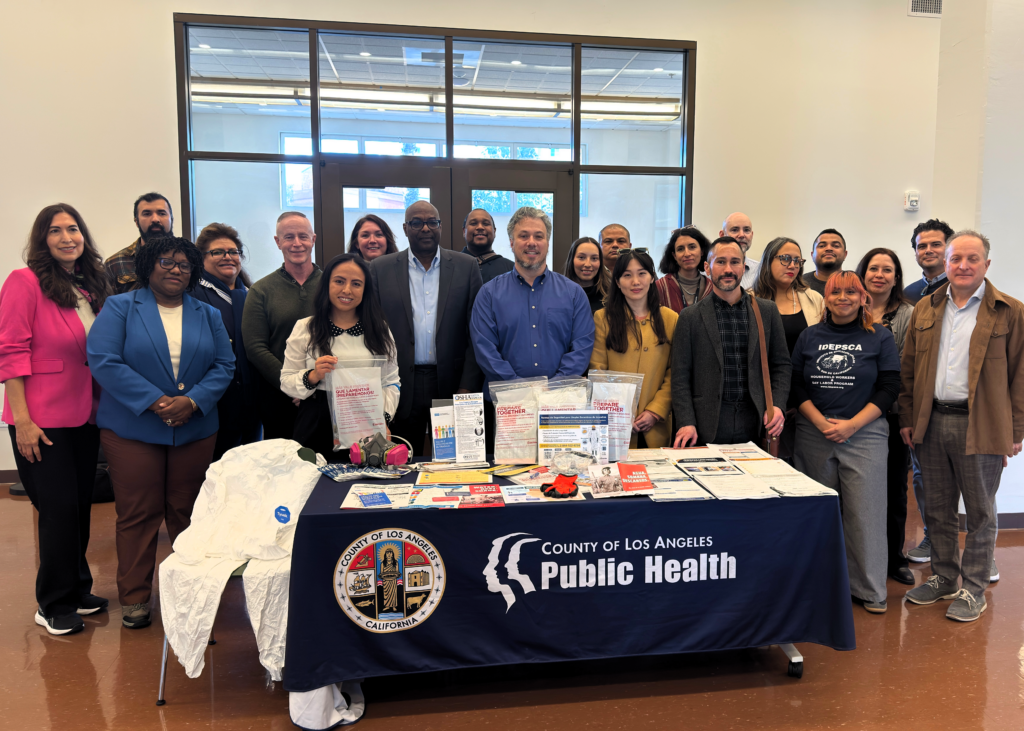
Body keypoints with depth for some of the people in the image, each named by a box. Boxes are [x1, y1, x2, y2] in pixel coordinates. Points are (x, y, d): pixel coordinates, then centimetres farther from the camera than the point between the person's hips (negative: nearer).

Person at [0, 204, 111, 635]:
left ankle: (78, 591, 31)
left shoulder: (92, 287, 9)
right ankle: (54, 606, 19)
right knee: (59, 510, 1)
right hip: (42, 421, -6)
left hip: (85, 418, 6)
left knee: (81, 507, 14)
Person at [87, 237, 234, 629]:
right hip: (131, 429, -2)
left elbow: (224, 365, 3)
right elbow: (103, 359, -11)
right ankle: (134, 597, 16)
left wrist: (193, 401, -14)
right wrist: (154, 401, -18)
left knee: (186, 512, 11)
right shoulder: (119, 307, 1)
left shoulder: (208, 314, 10)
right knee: (137, 515, 3)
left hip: (195, 430, 3)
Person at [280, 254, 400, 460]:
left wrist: (383, 418, -8)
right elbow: (286, 382, 4)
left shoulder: (379, 330, 8)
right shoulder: (304, 329, 5)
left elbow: (391, 383, 5)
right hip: (318, 429, 0)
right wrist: (313, 377, -14)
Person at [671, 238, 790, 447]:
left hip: (756, 422, 2)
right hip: (708, 424, -2)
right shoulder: (690, 317, 3)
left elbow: (781, 364, 13)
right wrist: (686, 423, -10)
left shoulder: (767, 311, 10)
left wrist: (777, 405, -2)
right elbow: (680, 376, 0)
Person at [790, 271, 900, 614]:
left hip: (864, 435, -2)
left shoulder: (880, 338, 5)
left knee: (865, 512, -2)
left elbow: (889, 390, -1)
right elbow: (796, 385, 6)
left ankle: (869, 589, 12)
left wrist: (851, 425, -11)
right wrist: (821, 422, -8)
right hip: (814, 435, 2)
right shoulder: (809, 337, 10)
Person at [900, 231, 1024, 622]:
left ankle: (973, 589, 19)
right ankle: (943, 577, 28)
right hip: (932, 423, 4)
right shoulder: (925, 309, 9)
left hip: (981, 426, -3)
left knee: (980, 512, 7)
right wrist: (907, 419, 5)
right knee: (938, 509, 13)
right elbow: (909, 369, 10)